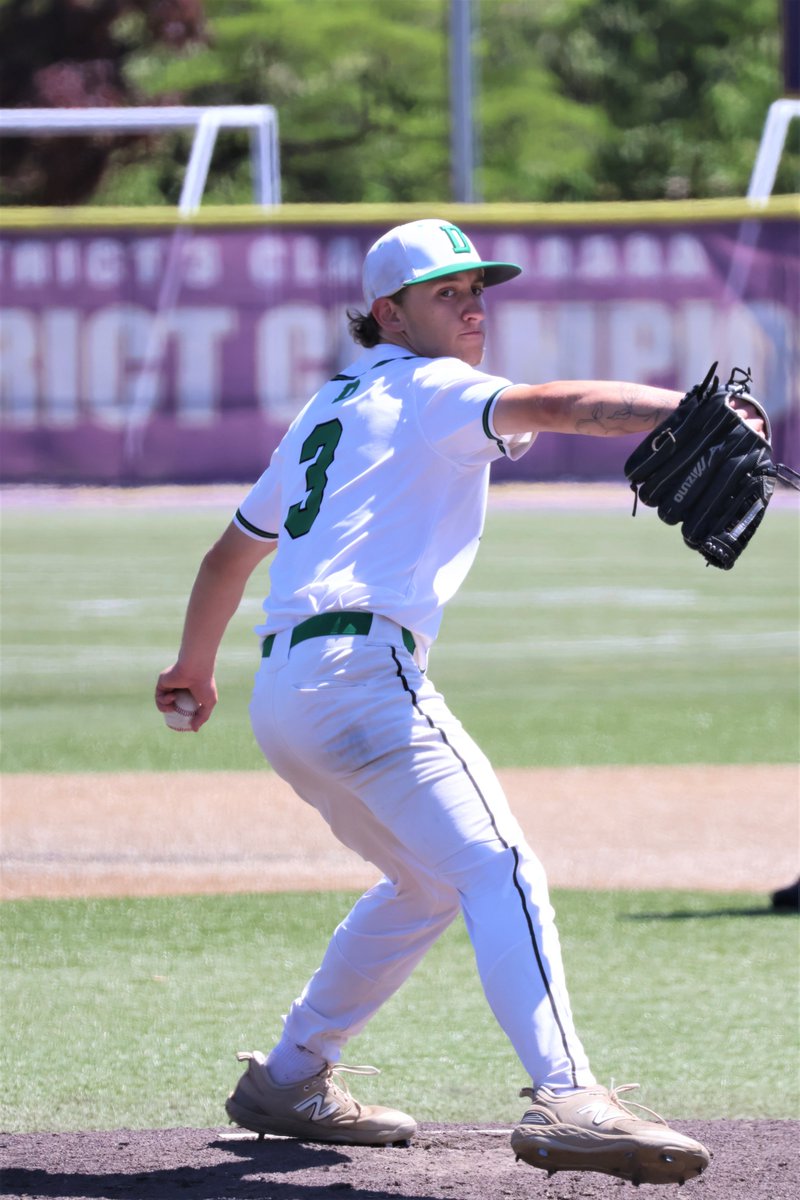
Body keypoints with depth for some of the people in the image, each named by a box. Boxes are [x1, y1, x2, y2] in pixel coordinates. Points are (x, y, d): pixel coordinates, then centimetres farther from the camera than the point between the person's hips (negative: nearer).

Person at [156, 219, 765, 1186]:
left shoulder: (329, 408, 27)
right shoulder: (428, 390, 1)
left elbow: (233, 550, 37)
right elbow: (555, 406, -19)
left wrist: (195, 666, 52)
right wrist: (689, 411, -33)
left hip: (280, 696, 10)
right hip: (362, 669, -10)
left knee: (428, 883, 25)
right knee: (499, 872, -21)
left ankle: (290, 1079, 31)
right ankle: (565, 1099, -38)